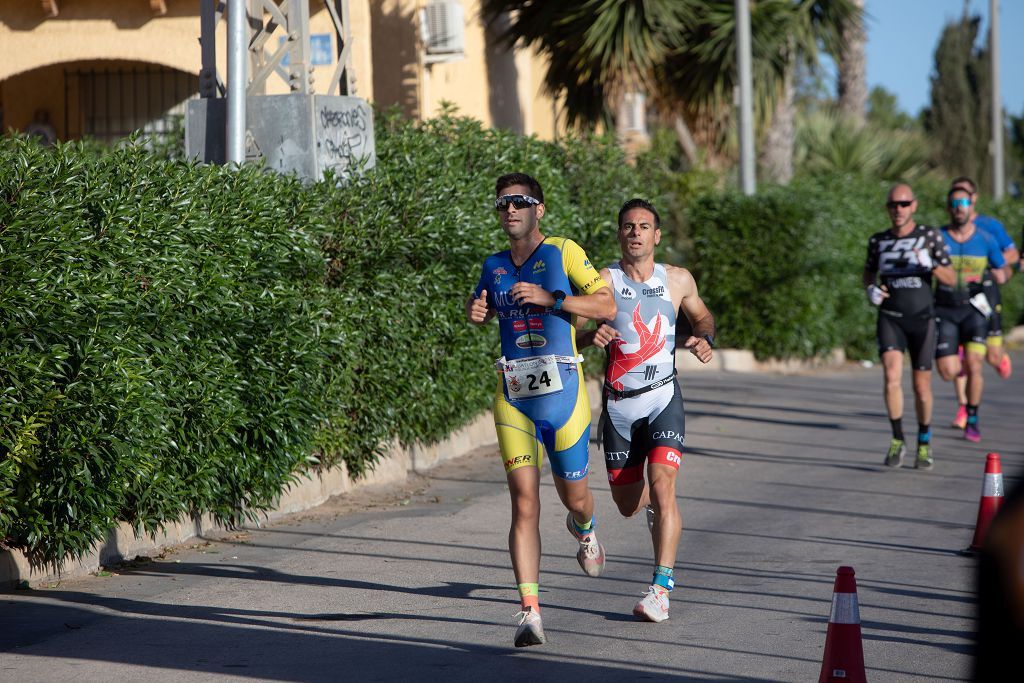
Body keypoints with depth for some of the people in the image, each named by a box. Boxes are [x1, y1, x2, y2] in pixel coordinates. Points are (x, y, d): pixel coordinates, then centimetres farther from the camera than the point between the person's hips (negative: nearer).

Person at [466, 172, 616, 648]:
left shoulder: (563, 252, -2)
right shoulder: (494, 265, 11)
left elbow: (607, 306, -7)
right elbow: (480, 307, 30)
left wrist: (549, 298, -17)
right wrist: (475, 310, 6)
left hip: (563, 392, -2)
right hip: (513, 397, 2)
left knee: (574, 497, 11)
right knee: (524, 503, -10)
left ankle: (584, 532, 50)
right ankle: (530, 611, -13)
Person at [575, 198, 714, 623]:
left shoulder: (678, 280, 3)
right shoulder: (603, 281, -4)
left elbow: (702, 316, 22)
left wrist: (704, 339, 0)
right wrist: (590, 336, -26)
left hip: (662, 399, -1)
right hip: (618, 405, 1)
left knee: (661, 486, -20)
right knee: (628, 504, 9)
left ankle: (661, 589, -20)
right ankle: (659, 511, 48)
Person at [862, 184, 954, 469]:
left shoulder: (929, 236, -4)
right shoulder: (878, 240, 3)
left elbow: (951, 279, -4)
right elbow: (869, 272, 21)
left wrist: (930, 265, -24)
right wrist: (870, 290, -1)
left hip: (922, 320, -1)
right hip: (890, 319, 1)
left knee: (921, 386, 5)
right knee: (892, 376, -21)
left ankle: (924, 443, 28)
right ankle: (897, 440, -6)